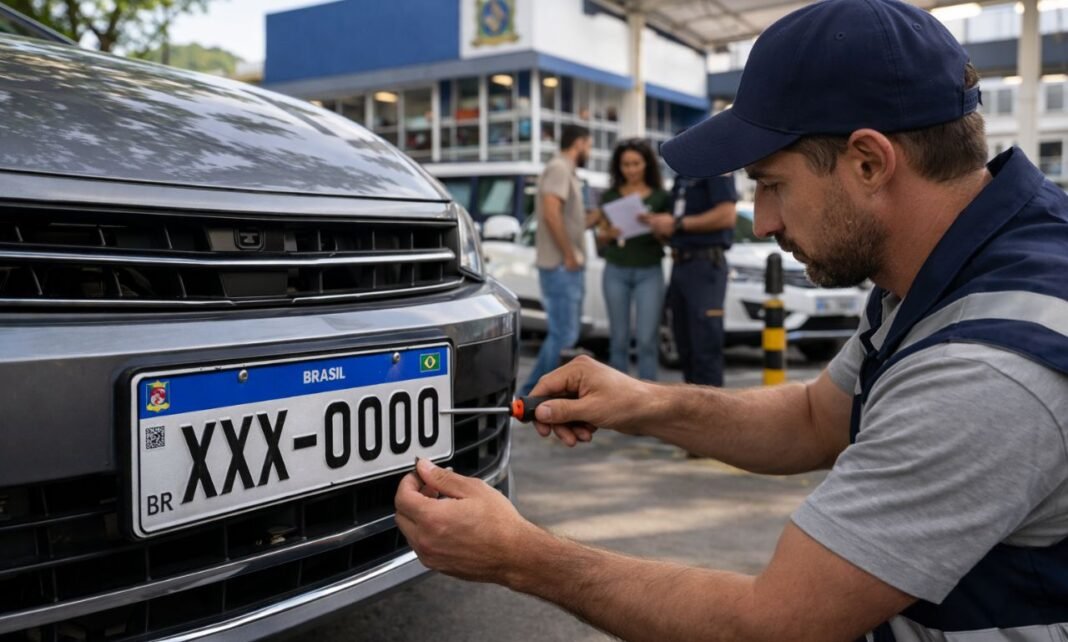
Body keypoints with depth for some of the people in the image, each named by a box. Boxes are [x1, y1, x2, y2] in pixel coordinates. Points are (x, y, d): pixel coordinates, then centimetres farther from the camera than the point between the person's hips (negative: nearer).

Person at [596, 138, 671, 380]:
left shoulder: (660, 196, 4)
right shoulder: (610, 196, 8)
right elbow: (601, 236, 11)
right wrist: (608, 234, -12)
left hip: (649, 272, -2)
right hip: (616, 271, 2)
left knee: (646, 338, -6)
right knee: (619, 338, 5)